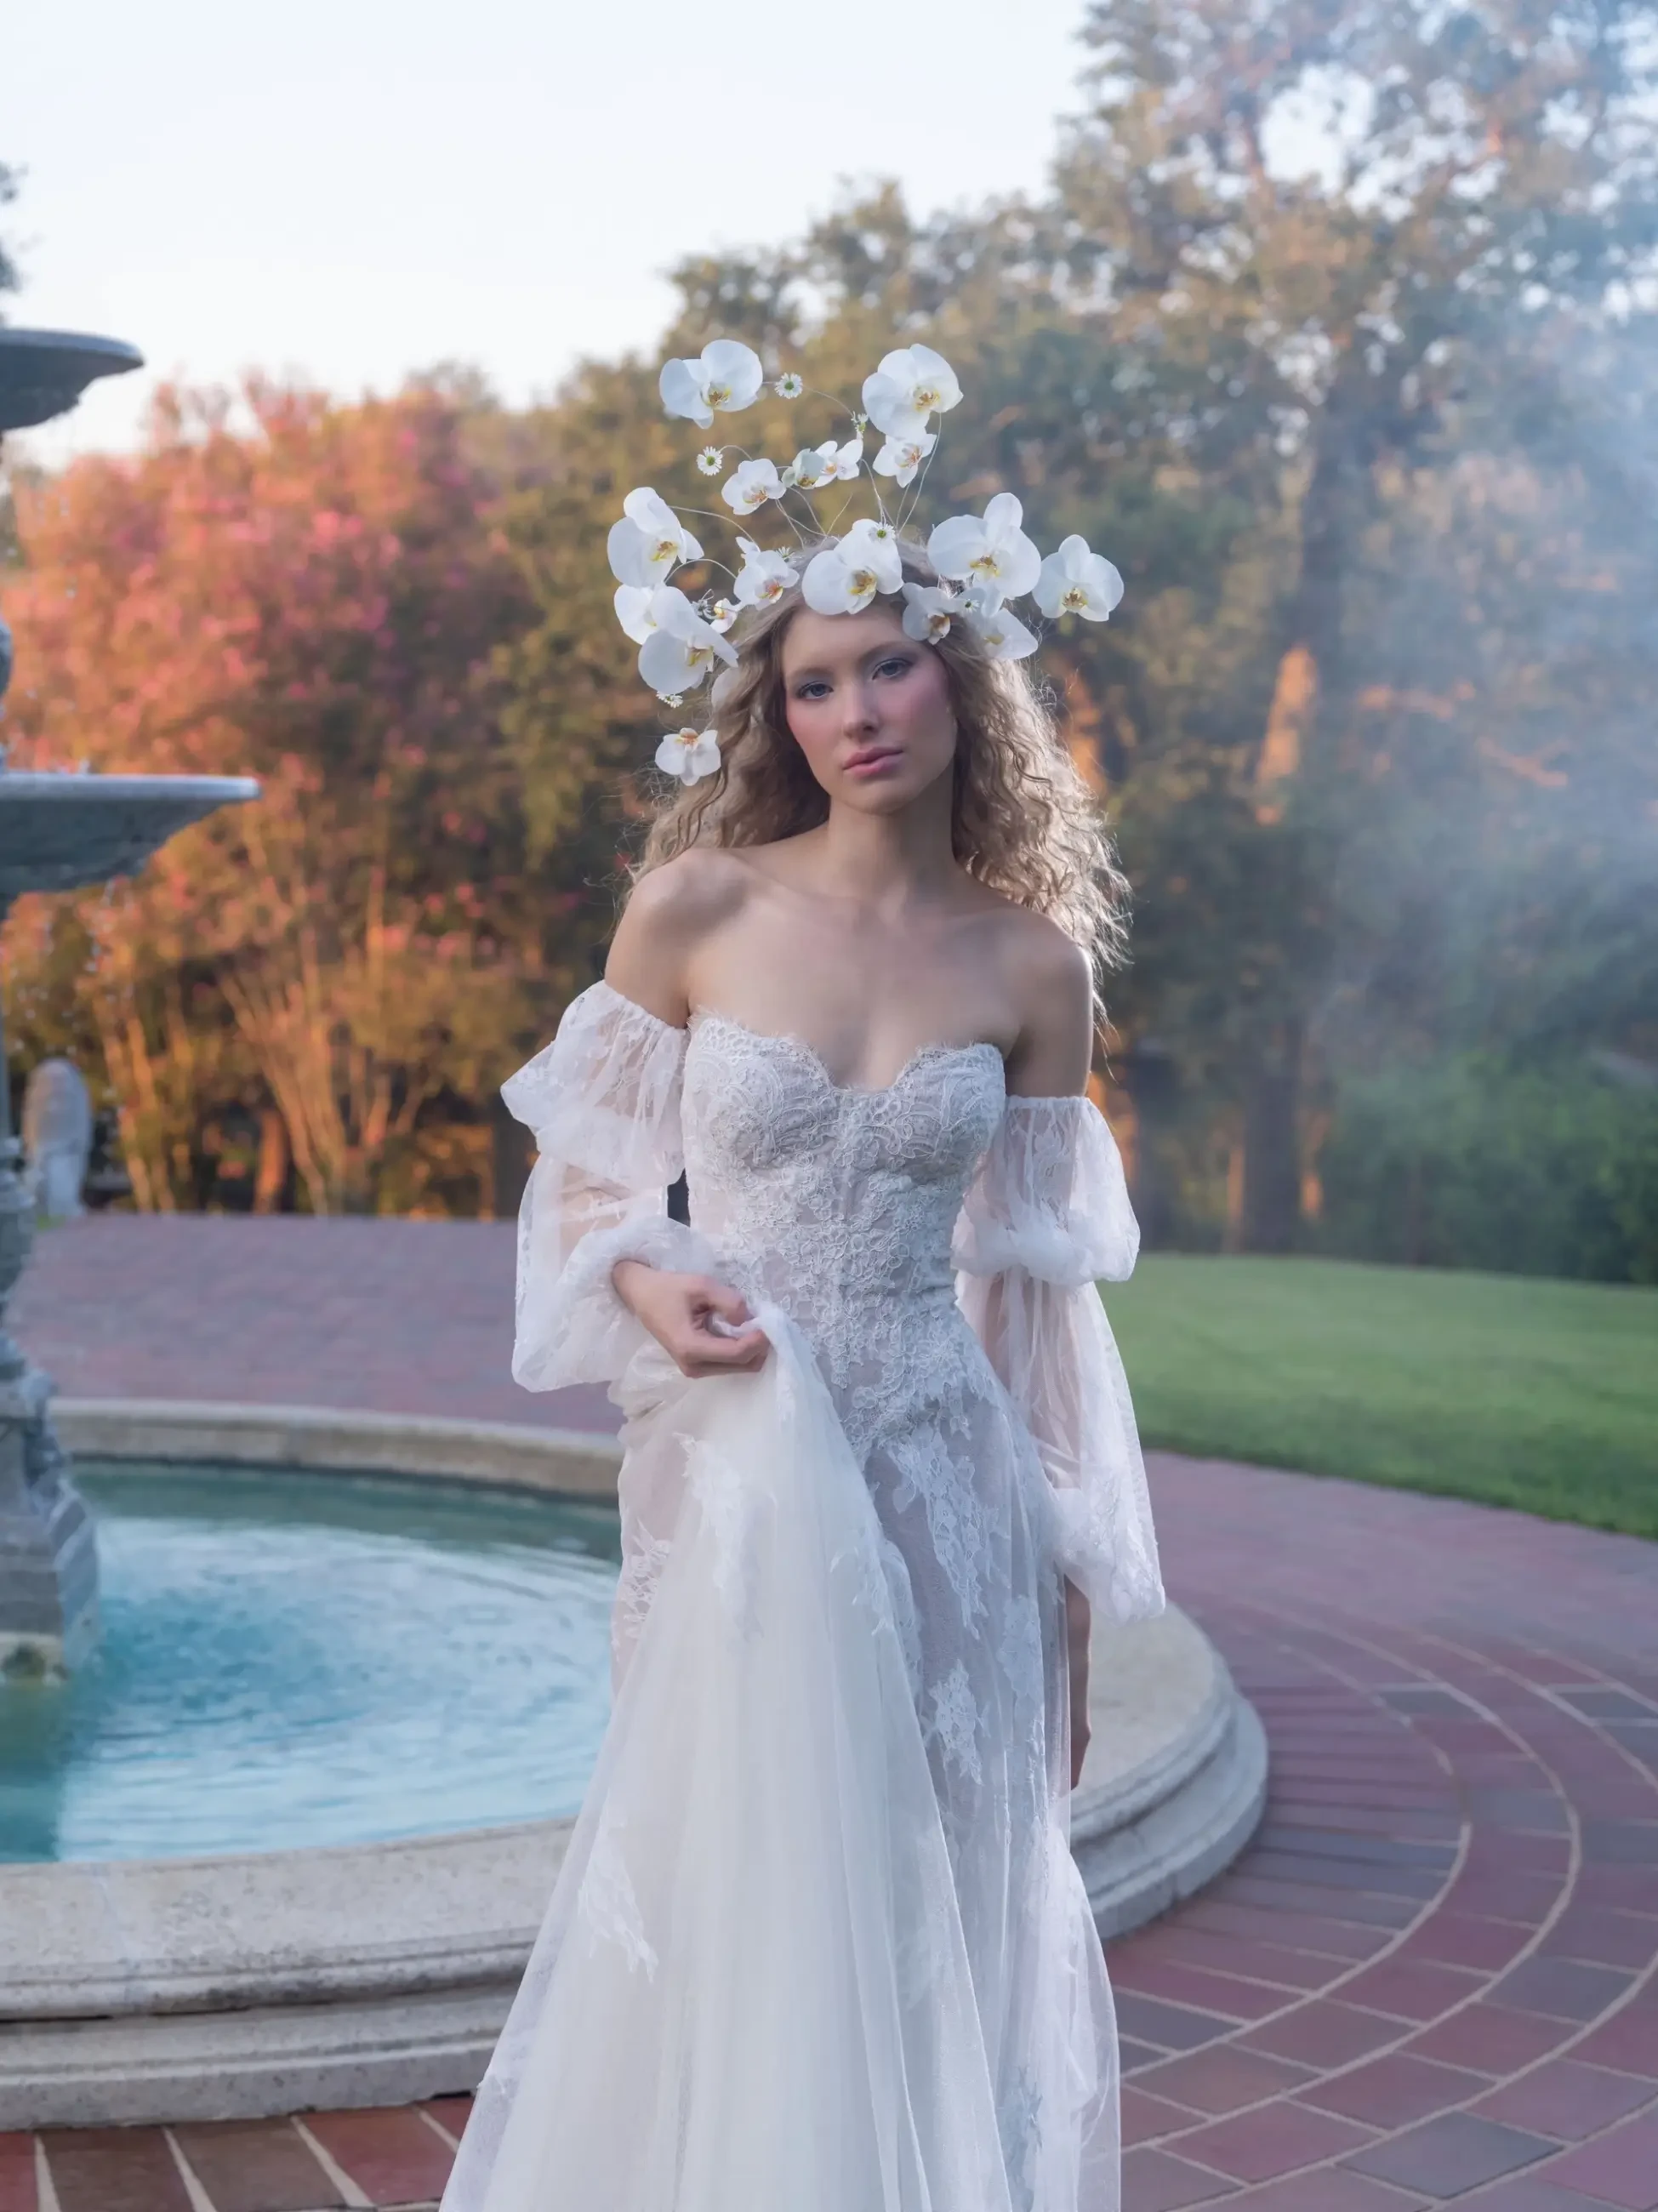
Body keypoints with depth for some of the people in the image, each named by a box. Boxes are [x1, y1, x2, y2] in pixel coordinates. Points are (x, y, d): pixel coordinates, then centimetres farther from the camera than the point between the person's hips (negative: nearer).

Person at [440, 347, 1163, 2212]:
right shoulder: (696, 909, -3)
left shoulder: (1033, 967, 2)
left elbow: (1035, 1292, 7)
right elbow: (579, 1189, 6)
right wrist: (645, 1287, -17)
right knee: (740, 1929, 4)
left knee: (928, 1944, 9)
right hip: (740, 1481, -1)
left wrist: (1067, 1614, 9)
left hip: (946, 1495, 1)